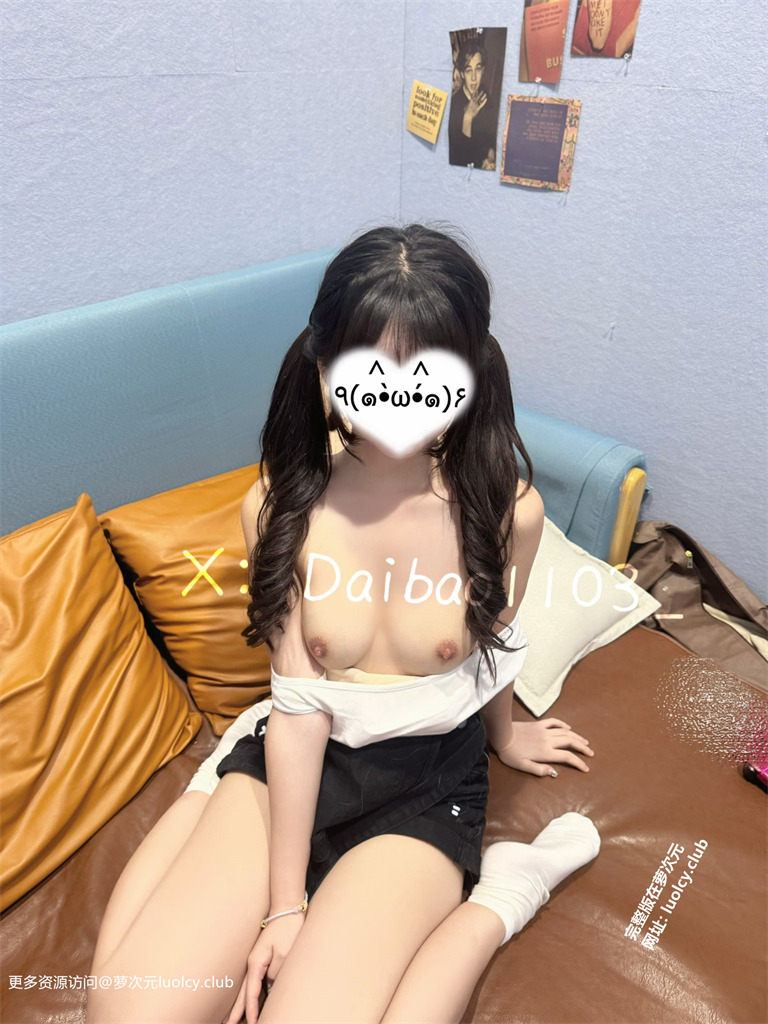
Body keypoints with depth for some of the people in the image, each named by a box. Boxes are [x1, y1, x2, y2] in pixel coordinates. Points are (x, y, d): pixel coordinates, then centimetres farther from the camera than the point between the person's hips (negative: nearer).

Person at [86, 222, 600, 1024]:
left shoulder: (505, 508, -15)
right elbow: (300, 706, -13)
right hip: (289, 759, 2)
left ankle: (500, 894, 3)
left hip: (424, 784, -1)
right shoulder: (279, 508, -13)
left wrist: (503, 733, 24)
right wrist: (284, 902, -11)